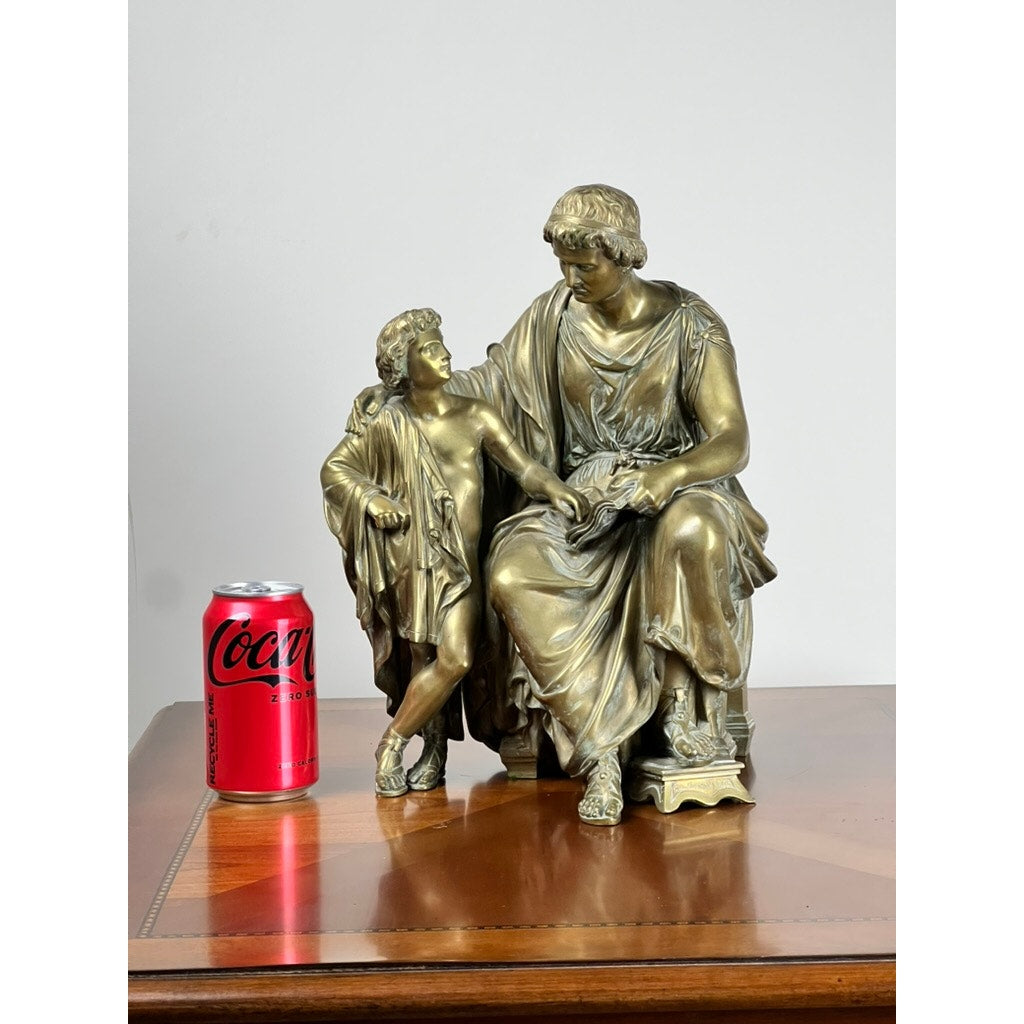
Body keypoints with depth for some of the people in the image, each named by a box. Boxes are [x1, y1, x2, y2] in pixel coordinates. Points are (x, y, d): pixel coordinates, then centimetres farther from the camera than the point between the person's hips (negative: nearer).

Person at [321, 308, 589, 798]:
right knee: (422, 657, -4)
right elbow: (334, 467, 9)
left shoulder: (475, 415, 6)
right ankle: (434, 751, 16)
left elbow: (524, 466, 1)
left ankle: (393, 742, 4)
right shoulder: (390, 425, 3)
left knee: (454, 658, -14)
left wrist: (556, 492, -18)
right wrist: (370, 499, -8)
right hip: (414, 552, -1)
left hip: (462, 556, 1)